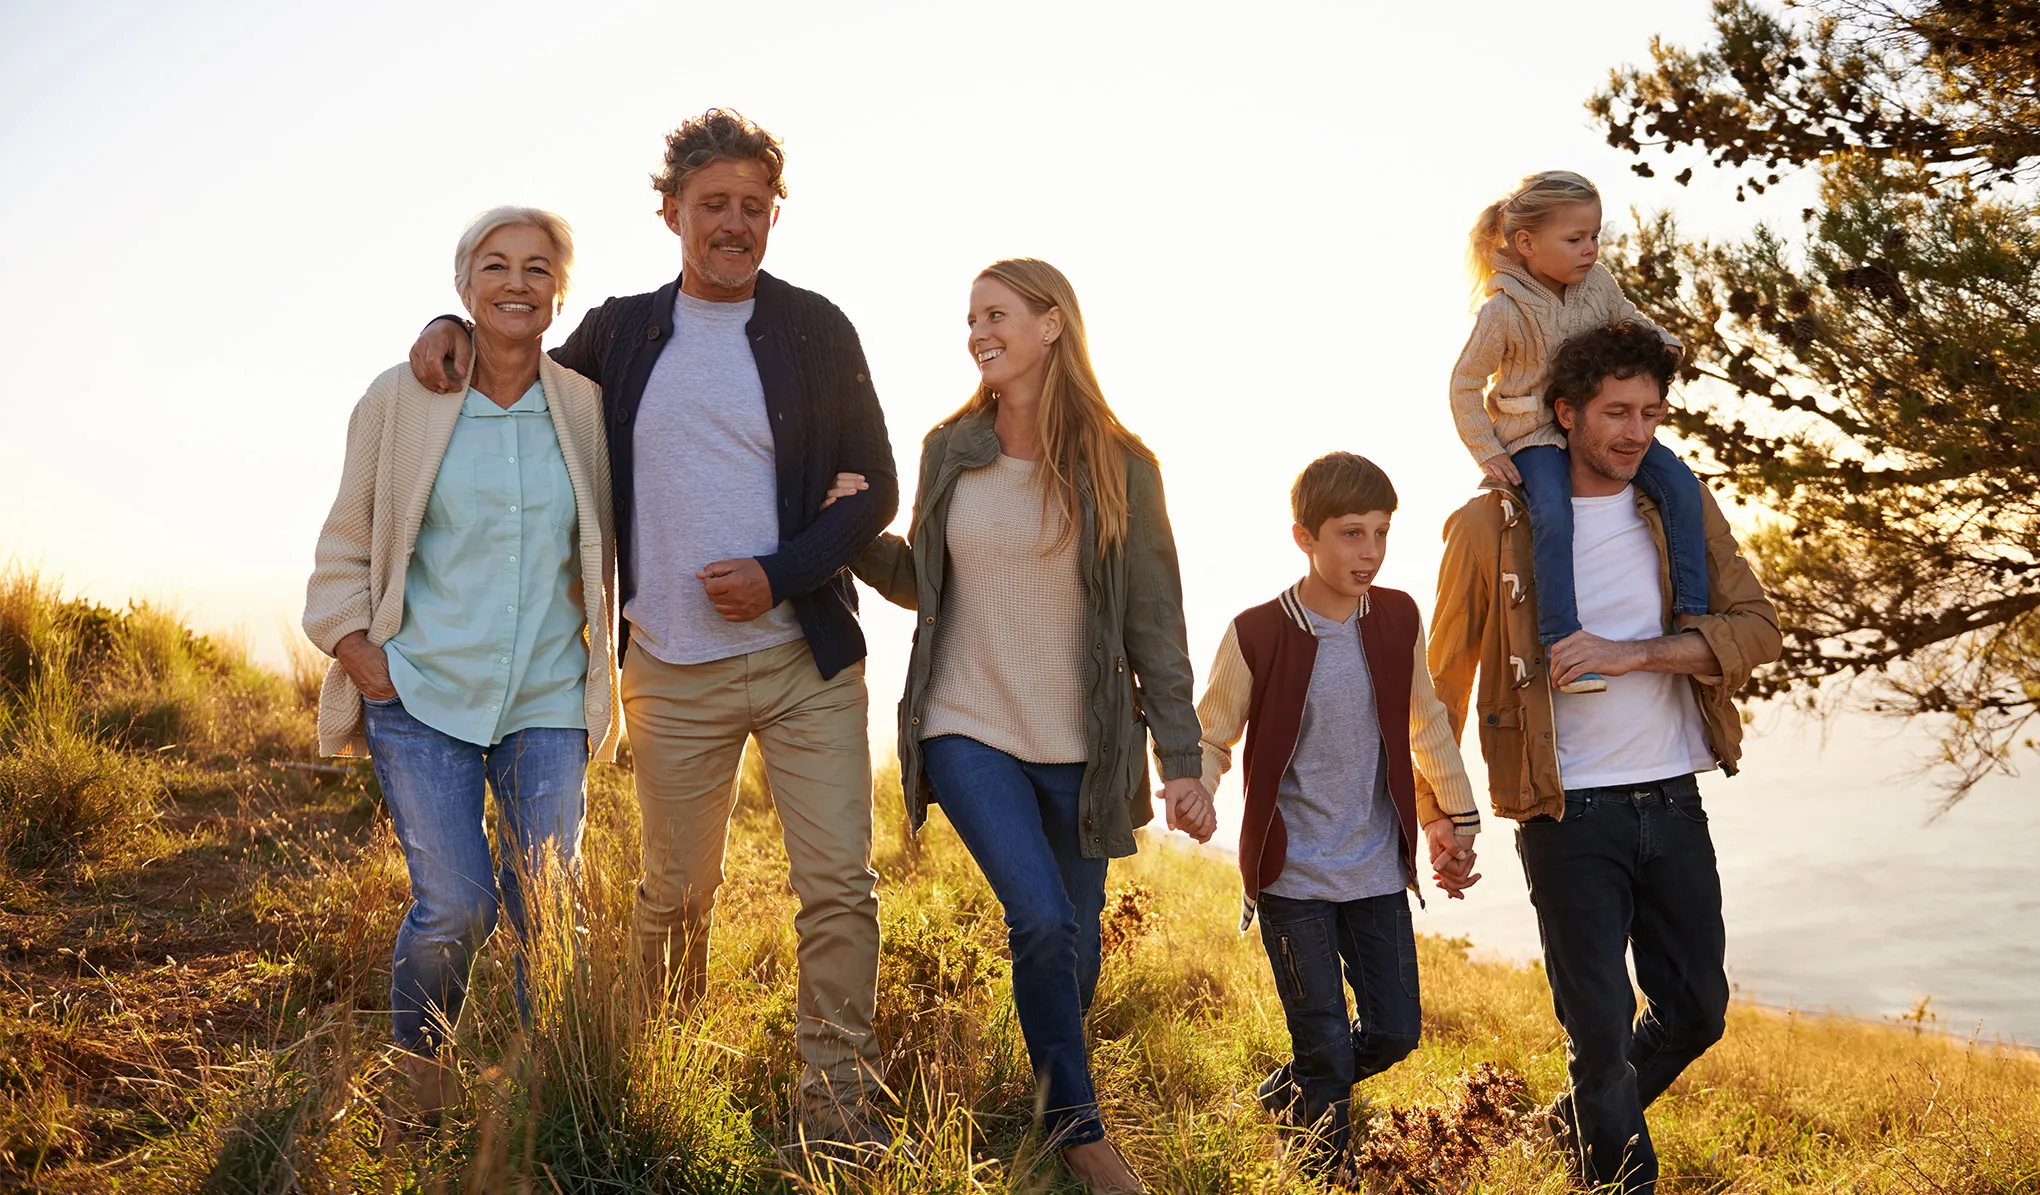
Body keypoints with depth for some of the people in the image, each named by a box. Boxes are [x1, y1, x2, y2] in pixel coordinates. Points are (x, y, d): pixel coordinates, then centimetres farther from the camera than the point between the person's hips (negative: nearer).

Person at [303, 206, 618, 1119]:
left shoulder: (585, 408, 3)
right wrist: (355, 649, -3)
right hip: (421, 692, -2)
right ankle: (416, 1073, 21)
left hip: (547, 700, 2)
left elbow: (604, 546, 16)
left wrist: (598, 650, 9)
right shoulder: (400, 400, -1)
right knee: (454, 906, -8)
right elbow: (347, 541, 7)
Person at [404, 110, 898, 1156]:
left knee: (838, 887, -4)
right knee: (675, 892, 10)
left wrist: (780, 574, -12)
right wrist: (458, 329, 7)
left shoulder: (816, 331, 2)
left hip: (804, 656, -1)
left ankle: (835, 1093, 7)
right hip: (673, 670, 1)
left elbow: (874, 486, 2)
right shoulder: (620, 332, 9)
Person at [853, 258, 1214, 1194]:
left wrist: (1181, 759, -5)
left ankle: (1060, 1116, 32)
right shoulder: (950, 450, 4)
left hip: (1079, 747, 0)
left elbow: (1154, 620, -2)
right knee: (1040, 918, -16)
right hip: (968, 731, 0)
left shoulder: (1118, 466, -3)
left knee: (1072, 943, 8)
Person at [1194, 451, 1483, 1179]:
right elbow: (1210, 738, -4)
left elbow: (1424, 724, 14)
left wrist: (1455, 818, 19)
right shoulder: (1257, 635, -14)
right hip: (1292, 874, -4)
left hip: (1377, 868, 4)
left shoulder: (1397, 619, -2)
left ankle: (1283, 1099, 36)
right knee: (1326, 1044, 1)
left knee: (1395, 1031, 10)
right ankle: (1328, 1171, 24)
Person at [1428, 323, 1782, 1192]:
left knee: (1697, 1011, 14)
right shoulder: (1490, 526, -5)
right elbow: (1445, 681, 2)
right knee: (1600, 1030, 1)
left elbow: (1755, 628, -3)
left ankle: (1580, 1120, 39)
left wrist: (1633, 653, -18)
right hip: (1568, 816, -4)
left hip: (1673, 802, 4)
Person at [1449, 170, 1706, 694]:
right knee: (1553, 514, -33)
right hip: (1535, 433, -6)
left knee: (1679, 485, -13)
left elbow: (1626, 319, 21)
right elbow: (1465, 384, -7)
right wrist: (1487, 452, -11)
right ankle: (1561, 643, -28)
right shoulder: (1503, 312, -16)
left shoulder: (1597, 282, 0)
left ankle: (1692, 611, -4)